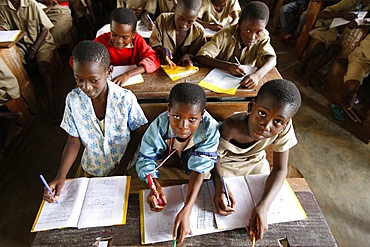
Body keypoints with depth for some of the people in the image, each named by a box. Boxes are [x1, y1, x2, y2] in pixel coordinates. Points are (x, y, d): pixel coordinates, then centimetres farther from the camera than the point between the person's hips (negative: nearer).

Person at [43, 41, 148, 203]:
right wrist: (60, 177, -19)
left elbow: (137, 133, -10)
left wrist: (122, 167, -11)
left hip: (124, 166, -2)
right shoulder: (73, 99, -16)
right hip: (91, 168, 3)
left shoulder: (126, 99, -24)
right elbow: (74, 141, -8)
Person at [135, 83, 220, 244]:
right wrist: (155, 187, -41)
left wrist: (186, 211, -43)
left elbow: (199, 169, -31)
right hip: (165, 167, 1)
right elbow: (146, 159, -20)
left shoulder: (210, 129, -31)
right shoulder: (159, 125, -28)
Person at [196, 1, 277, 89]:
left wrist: (257, 75, -43)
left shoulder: (262, 36, -8)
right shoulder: (224, 35, -17)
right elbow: (200, 57, -24)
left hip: (245, 82, 2)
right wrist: (227, 66, -36)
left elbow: (272, 59, -22)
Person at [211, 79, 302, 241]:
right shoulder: (231, 127, -40)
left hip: (255, 162, 3)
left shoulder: (284, 129, -32)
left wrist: (263, 206, -39)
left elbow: (280, 169, -24)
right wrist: (220, 185, -45)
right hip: (226, 163, -2)